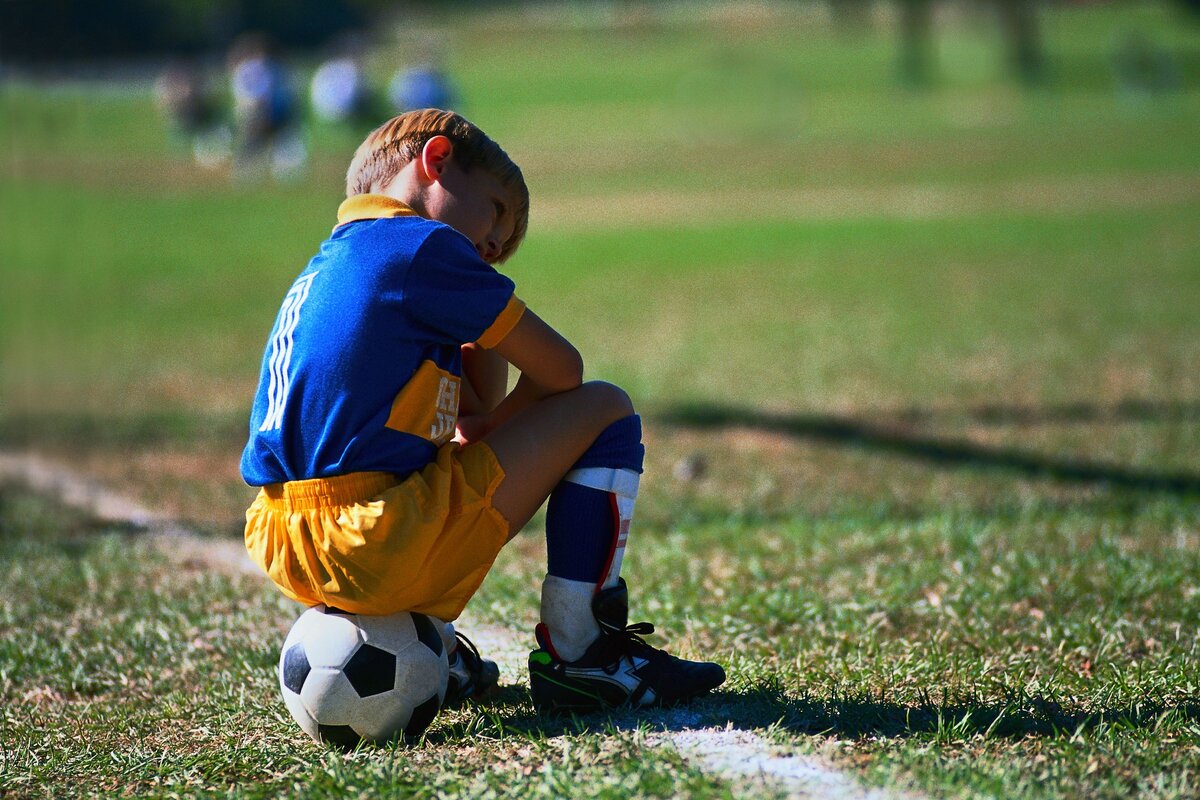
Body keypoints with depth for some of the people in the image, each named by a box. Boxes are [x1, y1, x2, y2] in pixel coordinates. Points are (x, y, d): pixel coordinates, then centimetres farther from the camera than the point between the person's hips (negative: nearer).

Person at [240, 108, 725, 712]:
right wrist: (487, 432, 15)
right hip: (380, 546, -9)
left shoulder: (326, 267, 23)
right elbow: (560, 370, 3)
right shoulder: (422, 245, -5)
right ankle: (576, 654, 4)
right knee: (606, 412, 3)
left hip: (286, 562, 9)